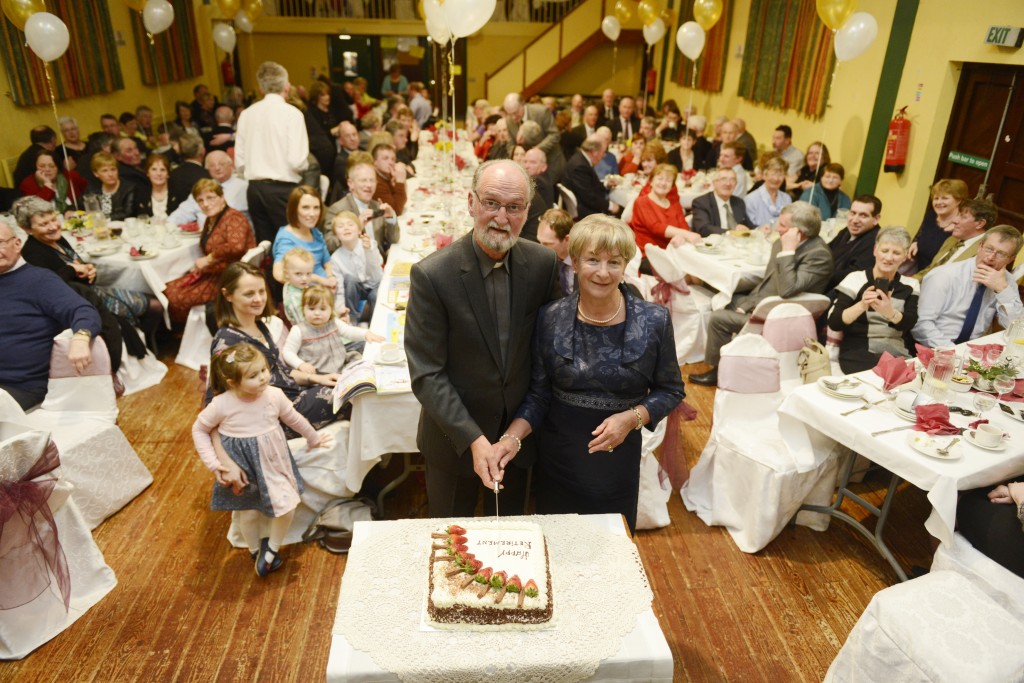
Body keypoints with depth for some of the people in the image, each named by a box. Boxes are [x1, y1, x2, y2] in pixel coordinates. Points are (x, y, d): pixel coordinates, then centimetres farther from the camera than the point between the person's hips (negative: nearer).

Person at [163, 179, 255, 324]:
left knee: (177, 298, -14)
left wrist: (208, 259, -22)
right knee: (168, 290, 2)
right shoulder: (210, 220, 13)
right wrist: (200, 267, 1)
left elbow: (236, 246, -35)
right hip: (214, 274, 10)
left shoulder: (233, 218, -16)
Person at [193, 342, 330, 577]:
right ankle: (255, 551, 41)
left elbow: (294, 419, 4)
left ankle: (272, 548, 26)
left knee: (288, 506, -2)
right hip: (243, 469, -2)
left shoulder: (275, 395, -15)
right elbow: (199, 429, -5)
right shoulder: (221, 405, -22)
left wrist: (314, 438, 19)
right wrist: (215, 464, -12)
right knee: (249, 513, 11)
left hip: (273, 462, 2)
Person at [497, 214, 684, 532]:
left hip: (617, 455, 0)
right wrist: (512, 437, -19)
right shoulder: (550, 319, -10)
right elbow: (539, 394, -3)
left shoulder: (654, 321, -12)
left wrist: (631, 418, -17)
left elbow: (670, 390, -1)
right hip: (557, 456, 1)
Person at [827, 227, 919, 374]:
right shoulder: (856, 279, 1)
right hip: (858, 354, -3)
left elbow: (910, 323, -7)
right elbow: (833, 323, -9)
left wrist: (890, 313, -30)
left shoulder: (909, 285, 11)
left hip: (899, 356, 3)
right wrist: (861, 306, -28)